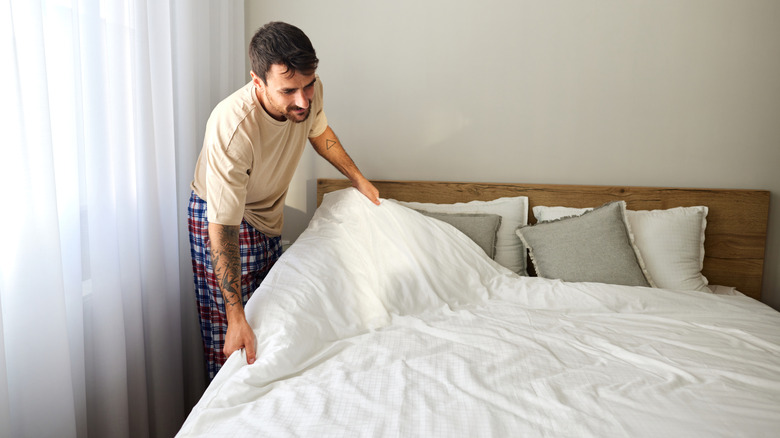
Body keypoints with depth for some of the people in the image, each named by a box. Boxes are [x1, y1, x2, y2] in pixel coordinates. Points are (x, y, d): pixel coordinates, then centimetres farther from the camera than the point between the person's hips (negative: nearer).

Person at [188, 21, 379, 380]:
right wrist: (236, 319, -38)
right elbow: (224, 225, -37)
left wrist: (358, 179, 9)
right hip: (221, 218, -6)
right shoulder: (232, 128, -39)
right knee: (231, 339, -2)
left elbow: (319, 132, 6)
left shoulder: (309, 94, -20)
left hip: (267, 214, 7)